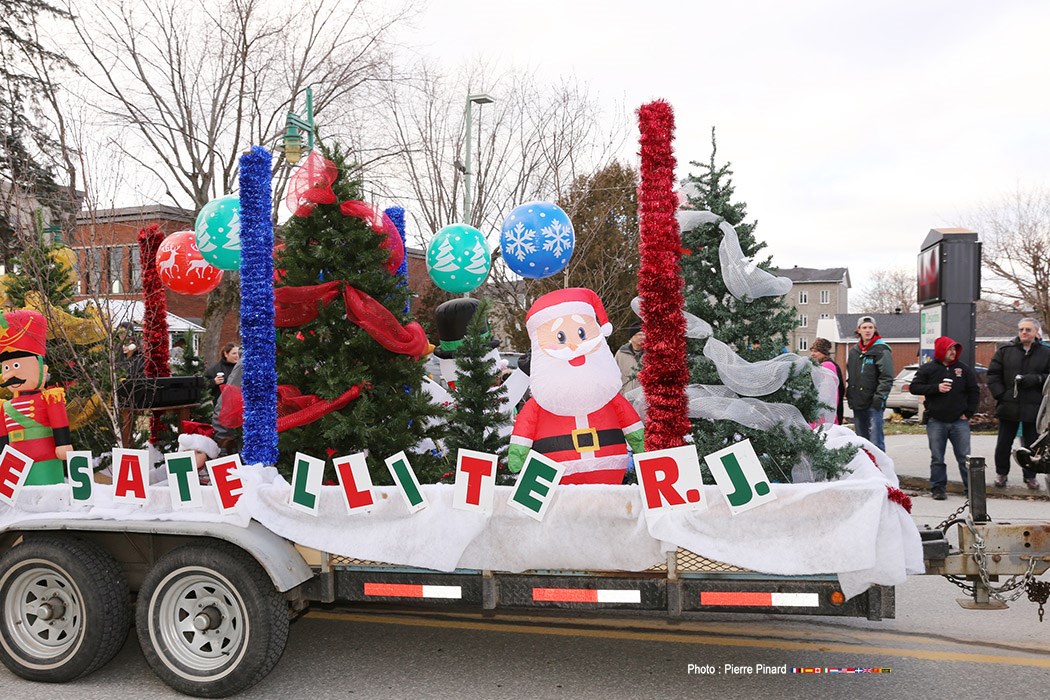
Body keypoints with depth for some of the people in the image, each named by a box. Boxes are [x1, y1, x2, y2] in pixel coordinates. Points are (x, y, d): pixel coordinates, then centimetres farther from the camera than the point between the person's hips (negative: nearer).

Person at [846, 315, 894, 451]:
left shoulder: (882, 350, -5)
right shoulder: (854, 351, 16)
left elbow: (887, 378, -10)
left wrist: (880, 396, -16)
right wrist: (849, 394, 15)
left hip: (873, 404, -7)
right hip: (857, 403, 7)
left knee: (876, 441, -11)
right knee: (861, 439, 13)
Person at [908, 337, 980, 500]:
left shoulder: (964, 369, 7)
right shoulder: (928, 369, 2)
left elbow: (974, 391, 10)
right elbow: (914, 387, -2)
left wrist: (968, 413, 3)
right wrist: (936, 388, -13)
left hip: (959, 421, 1)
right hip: (936, 422, -1)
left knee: (964, 457, 3)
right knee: (937, 458, 3)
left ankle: (971, 487, 11)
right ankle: (938, 488, 11)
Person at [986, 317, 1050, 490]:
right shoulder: (1005, 351, 2)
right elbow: (993, 374, 3)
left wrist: (1035, 379, -17)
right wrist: (1001, 394, -6)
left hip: (1034, 407, 0)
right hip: (1008, 405, 0)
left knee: (1032, 444, 9)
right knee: (1004, 443, 9)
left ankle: (1030, 476, 24)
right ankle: (1001, 473, 23)